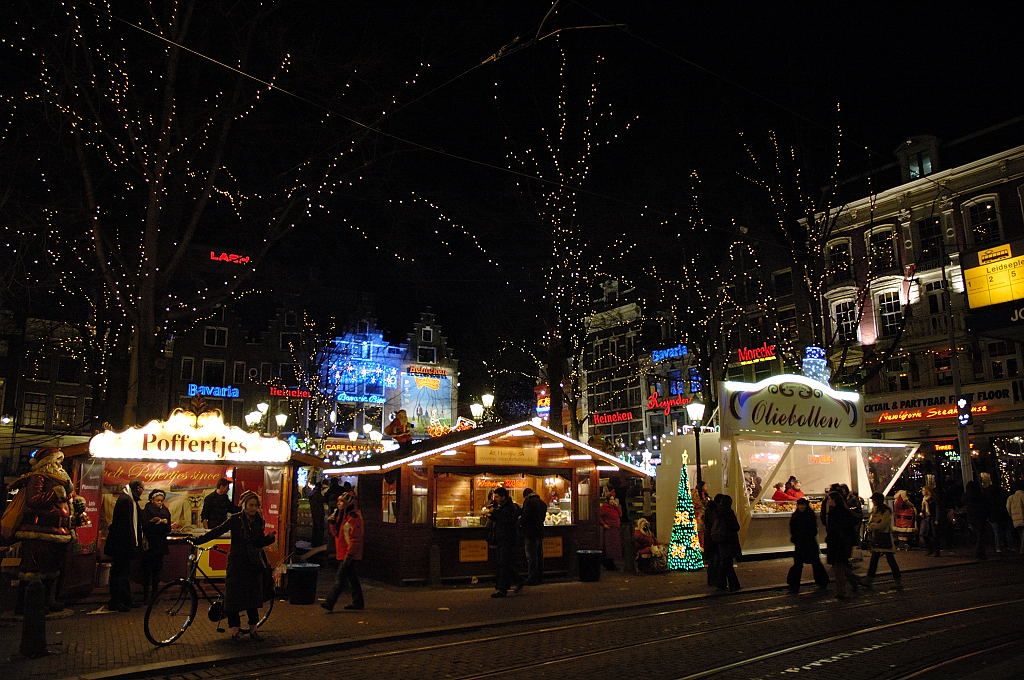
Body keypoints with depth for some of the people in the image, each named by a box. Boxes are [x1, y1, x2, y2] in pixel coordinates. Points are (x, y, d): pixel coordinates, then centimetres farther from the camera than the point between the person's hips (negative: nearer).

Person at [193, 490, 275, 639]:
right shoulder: (235, 519, -8)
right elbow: (217, 531, -11)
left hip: (253, 565, 3)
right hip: (237, 563, -3)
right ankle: (234, 630, 8)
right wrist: (196, 540, -19)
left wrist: (270, 537, -9)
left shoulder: (259, 521, 3)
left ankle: (253, 630, 16)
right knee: (234, 596, -3)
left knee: (253, 598, 6)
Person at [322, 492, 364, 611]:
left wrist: (349, 554, -23)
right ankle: (358, 602, 21)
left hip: (350, 555, -10)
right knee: (353, 579, 14)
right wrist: (333, 523, 2)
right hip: (343, 554, 10)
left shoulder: (353, 517, -14)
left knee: (340, 578, -11)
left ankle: (330, 603, -14)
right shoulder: (342, 515, 16)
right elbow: (336, 533, 20)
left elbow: (355, 538, -19)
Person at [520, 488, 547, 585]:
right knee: (539, 555, 15)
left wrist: (520, 521, 2)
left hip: (531, 533, -8)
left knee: (531, 556, -4)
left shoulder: (529, 502, -12)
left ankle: (532, 579, -2)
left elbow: (525, 516, -17)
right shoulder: (542, 502, 13)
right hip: (540, 531, 8)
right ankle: (539, 576, 22)